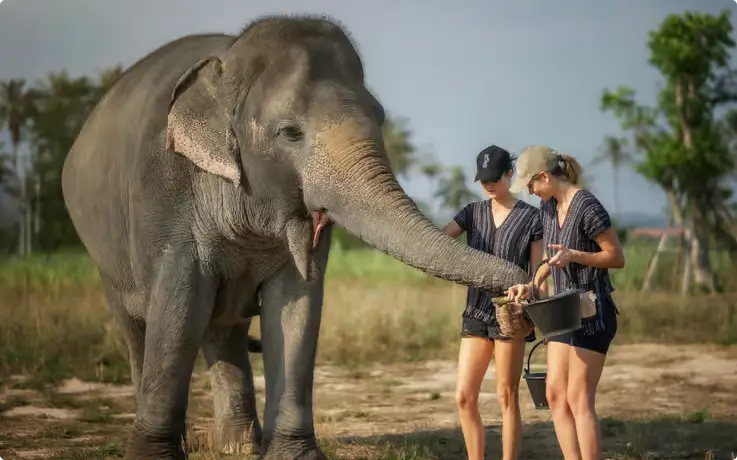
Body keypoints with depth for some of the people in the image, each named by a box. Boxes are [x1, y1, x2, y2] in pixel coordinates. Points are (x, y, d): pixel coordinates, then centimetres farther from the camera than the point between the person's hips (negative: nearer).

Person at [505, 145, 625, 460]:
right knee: (555, 395, 4)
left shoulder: (587, 206, -18)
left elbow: (617, 257, -13)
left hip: (591, 310, -8)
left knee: (579, 400, -8)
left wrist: (573, 255, -25)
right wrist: (531, 286, 9)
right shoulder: (547, 206, 8)